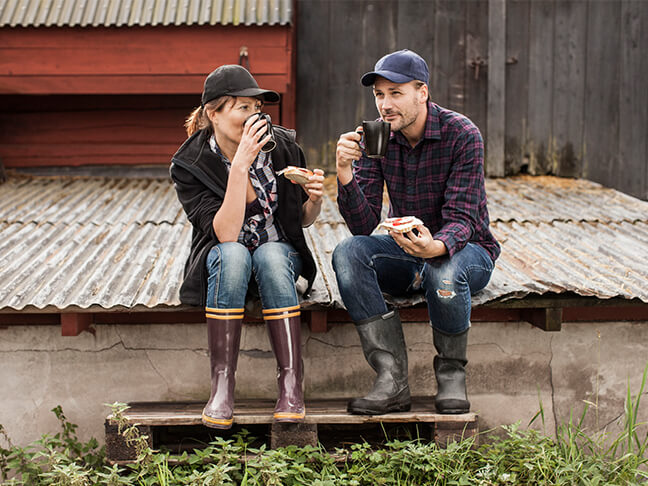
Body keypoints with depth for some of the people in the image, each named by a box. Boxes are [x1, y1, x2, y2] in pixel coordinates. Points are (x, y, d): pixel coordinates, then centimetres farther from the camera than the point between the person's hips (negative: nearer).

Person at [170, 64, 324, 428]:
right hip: (223, 261, -1)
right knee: (232, 254, -36)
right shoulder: (190, 165, -14)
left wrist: (314, 200, -17)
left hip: (280, 254, 1)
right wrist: (240, 165, -33)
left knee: (270, 255, -34)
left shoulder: (282, 147, -7)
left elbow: (303, 220, 7)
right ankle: (222, 385, -35)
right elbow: (225, 234, -27)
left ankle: (291, 384, -36)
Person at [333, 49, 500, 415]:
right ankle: (393, 381, -28)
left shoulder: (462, 135, -18)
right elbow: (364, 226, -13)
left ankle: (452, 375, -11)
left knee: (443, 272, -39)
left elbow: (461, 219, -24)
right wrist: (345, 175, -31)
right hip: (406, 248, 4)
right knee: (348, 253, -25)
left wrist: (436, 247, -48)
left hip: (466, 250, -4)